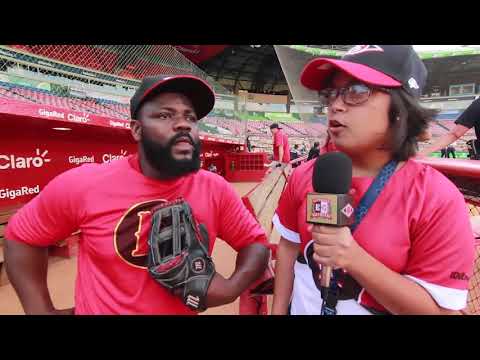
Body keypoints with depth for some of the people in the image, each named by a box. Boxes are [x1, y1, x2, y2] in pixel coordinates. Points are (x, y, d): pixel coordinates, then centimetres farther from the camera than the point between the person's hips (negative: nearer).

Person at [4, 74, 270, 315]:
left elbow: (256, 243, -6)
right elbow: (22, 235, -2)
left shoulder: (215, 190, -18)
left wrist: (231, 288, -23)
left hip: (184, 308, 2)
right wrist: (41, 309, -5)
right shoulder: (83, 185, -19)